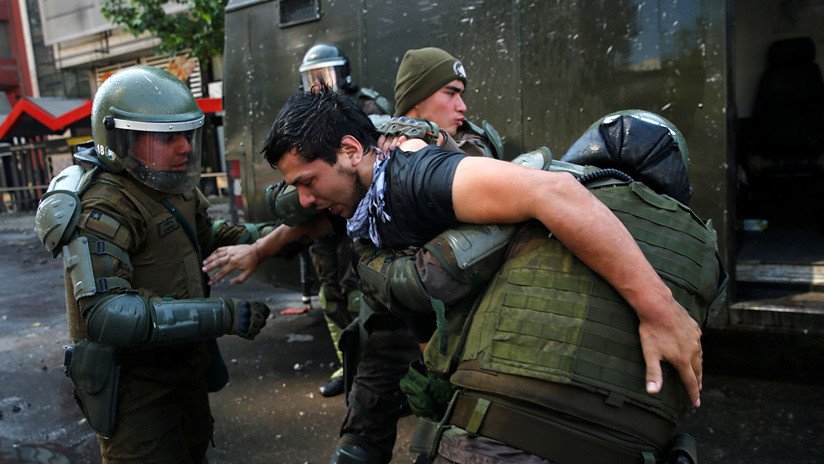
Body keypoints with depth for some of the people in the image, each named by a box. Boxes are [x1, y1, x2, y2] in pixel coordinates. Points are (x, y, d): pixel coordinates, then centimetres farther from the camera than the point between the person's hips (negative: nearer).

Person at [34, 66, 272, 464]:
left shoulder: (176, 185, 0)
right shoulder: (103, 208, -25)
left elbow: (206, 236, 16)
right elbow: (106, 313, -33)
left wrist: (265, 235, -2)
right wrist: (224, 315, -36)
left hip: (185, 366, 8)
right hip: (133, 384, -8)